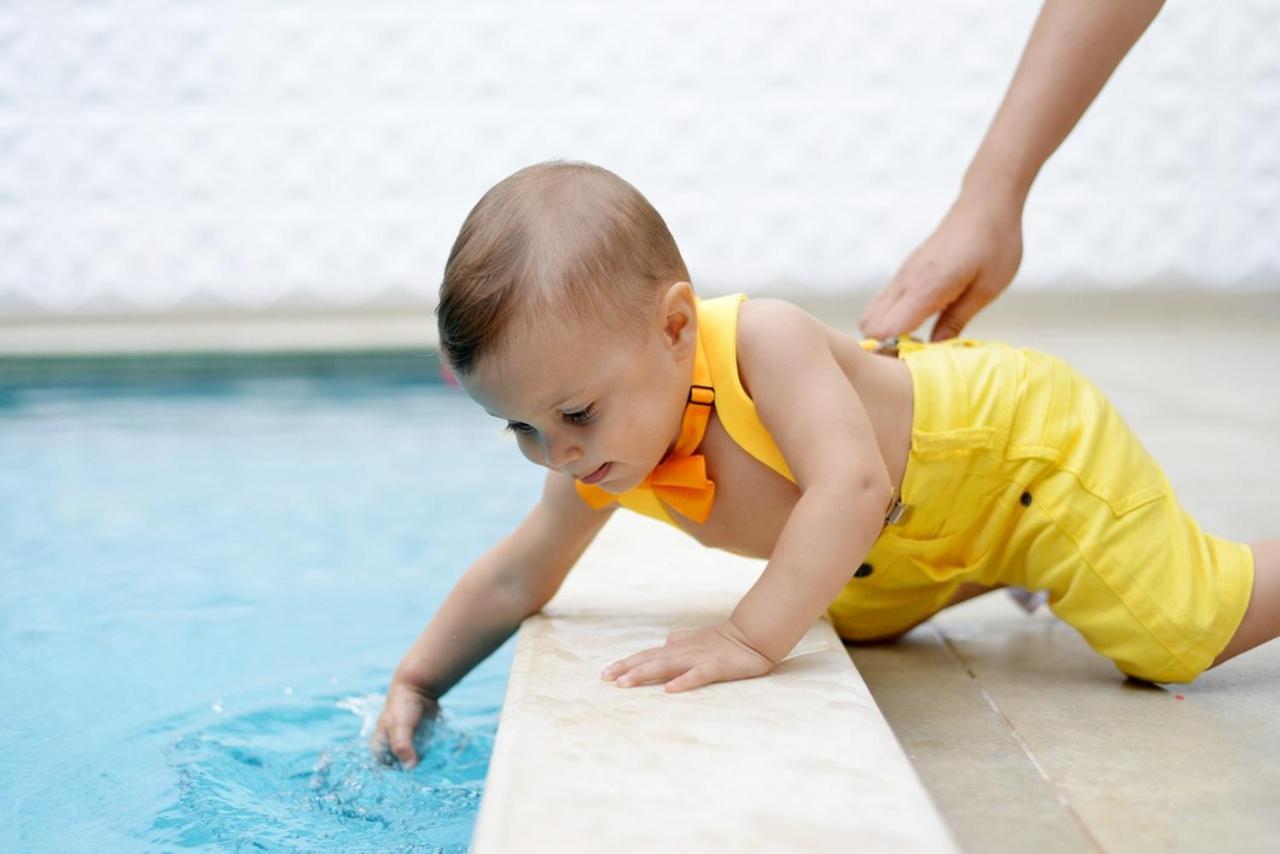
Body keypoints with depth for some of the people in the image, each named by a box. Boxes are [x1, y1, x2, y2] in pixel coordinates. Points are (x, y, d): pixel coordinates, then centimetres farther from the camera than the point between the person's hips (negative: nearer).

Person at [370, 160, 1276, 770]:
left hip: (1027, 432, -7)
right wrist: (416, 681, -9)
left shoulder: (762, 338, -41)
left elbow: (850, 487, -52)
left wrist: (753, 638, -57)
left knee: (1187, 626, -3)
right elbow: (514, 579, -7)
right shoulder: (603, 455, -19)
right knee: (849, 618, 30)